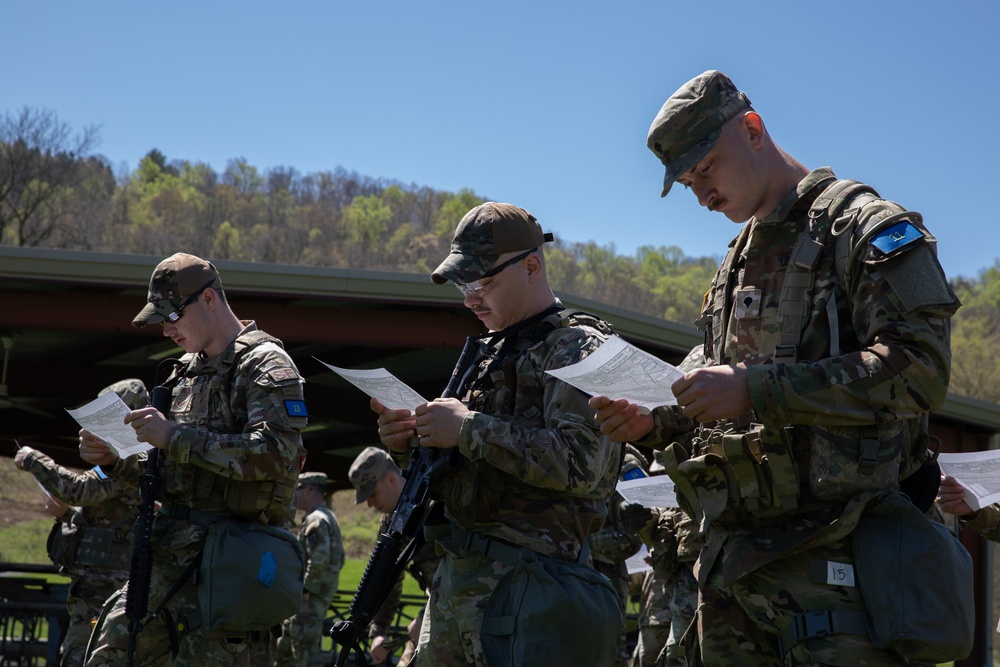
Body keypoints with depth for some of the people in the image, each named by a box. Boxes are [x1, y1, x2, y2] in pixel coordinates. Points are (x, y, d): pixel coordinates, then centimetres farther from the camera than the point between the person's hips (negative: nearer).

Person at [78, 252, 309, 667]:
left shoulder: (265, 365, -7)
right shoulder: (188, 371, 20)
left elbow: (276, 453, -23)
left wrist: (175, 436, -20)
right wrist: (114, 461, 5)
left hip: (227, 564, -9)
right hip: (170, 558, 9)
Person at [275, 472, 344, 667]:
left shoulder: (315, 520, -15)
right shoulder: (329, 517, 18)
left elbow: (319, 560, -26)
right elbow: (339, 559, 22)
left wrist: (305, 590, -20)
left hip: (311, 595, -11)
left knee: (307, 649, -10)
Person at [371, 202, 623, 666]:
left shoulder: (578, 348, -6)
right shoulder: (490, 353, 19)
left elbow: (581, 465, -22)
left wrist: (469, 428, -17)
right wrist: (410, 446, 2)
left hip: (520, 578, -8)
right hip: (454, 576, 8)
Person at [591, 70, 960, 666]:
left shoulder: (862, 226, -4)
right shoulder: (737, 267, 22)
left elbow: (920, 370, -18)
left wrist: (756, 388, -21)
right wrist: (656, 426, 8)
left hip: (827, 566, -8)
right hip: (729, 561, 8)